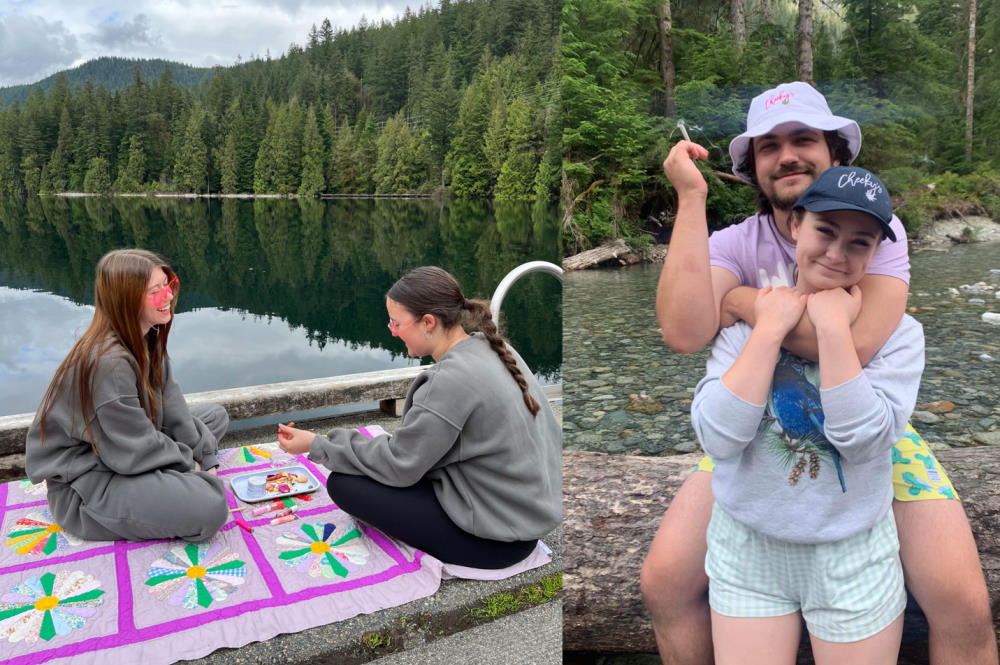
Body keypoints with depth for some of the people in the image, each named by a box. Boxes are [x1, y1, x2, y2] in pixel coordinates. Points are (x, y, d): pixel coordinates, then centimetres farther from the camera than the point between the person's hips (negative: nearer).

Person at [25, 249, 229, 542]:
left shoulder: (147, 340, 1)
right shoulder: (107, 362, -28)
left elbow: (172, 406, 3)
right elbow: (134, 451, -23)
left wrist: (205, 461, -3)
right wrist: (190, 465, -9)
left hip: (130, 455, 10)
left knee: (215, 415, 14)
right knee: (210, 505, -28)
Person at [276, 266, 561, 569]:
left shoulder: (452, 379, -25)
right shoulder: (491, 347, 1)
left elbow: (398, 465, -17)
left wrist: (317, 446, -7)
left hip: (499, 539, -9)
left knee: (343, 483, -6)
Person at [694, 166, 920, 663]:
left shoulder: (897, 332, -8)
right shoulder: (749, 316, -6)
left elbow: (864, 440, -22)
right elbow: (718, 437, -18)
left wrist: (833, 328, -23)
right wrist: (770, 329, -19)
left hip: (854, 556, 0)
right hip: (745, 547, 1)